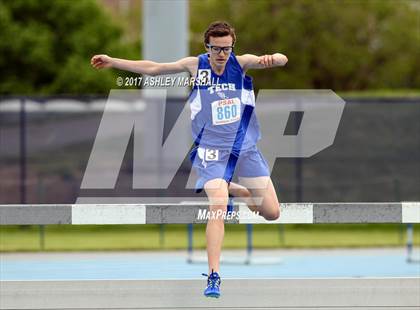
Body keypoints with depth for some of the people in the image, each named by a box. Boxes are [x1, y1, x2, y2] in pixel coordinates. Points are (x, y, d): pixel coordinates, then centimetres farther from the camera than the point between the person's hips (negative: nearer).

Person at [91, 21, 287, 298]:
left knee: (272, 213, 2)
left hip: (246, 148, 2)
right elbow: (152, 69, 5)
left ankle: (232, 190, 31)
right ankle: (214, 276, -17)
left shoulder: (241, 63, -7)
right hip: (212, 150, -2)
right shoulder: (196, 65, -5)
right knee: (218, 208, -22)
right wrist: (113, 62, 6)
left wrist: (273, 59, -44)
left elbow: (283, 60, -20)